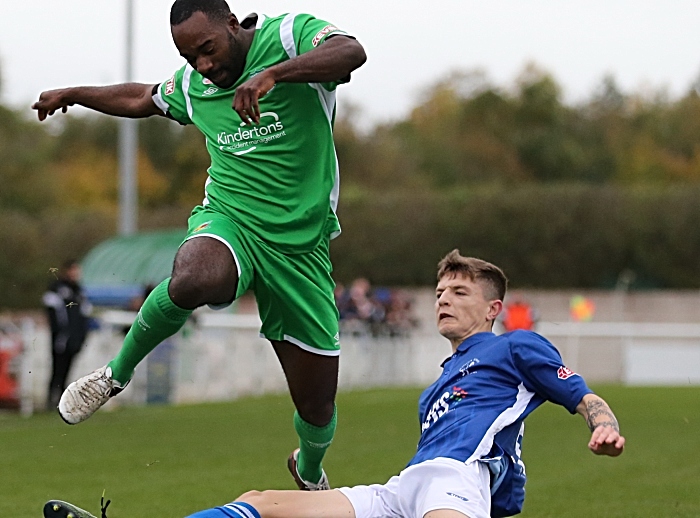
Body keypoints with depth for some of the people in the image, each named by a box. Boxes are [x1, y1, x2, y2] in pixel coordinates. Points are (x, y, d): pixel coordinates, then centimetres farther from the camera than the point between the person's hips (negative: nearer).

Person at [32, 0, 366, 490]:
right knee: (190, 280, -38)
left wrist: (272, 74, -43)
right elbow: (142, 99, 31)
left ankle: (310, 469, 41)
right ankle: (118, 372, -11)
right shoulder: (192, 84, 8)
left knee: (318, 408, 4)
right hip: (228, 220, 2)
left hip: (300, 243, -2)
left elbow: (351, 51, -29)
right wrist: (72, 95, 41)